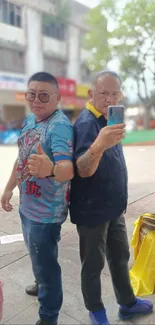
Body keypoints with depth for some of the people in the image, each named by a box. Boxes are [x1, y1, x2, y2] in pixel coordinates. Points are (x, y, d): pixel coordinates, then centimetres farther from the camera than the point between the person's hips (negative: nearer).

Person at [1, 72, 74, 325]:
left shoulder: (60, 126, -23)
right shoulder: (29, 120, 4)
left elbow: (68, 170, -38)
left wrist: (50, 169, -59)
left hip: (46, 211, -8)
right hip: (27, 206, 8)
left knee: (45, 264, 8)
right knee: (39, 259, 28)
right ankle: (44, 285, 55)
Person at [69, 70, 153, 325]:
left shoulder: (108, 120, 7)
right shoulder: (86, 123, -21)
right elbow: (83, 171, -34)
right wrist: (99, 145, -51)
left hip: (113, 206, 8)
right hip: (93, 210, -8)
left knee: (120, 257, 21)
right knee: (93, 263, 9)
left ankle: (128, 304, 40)